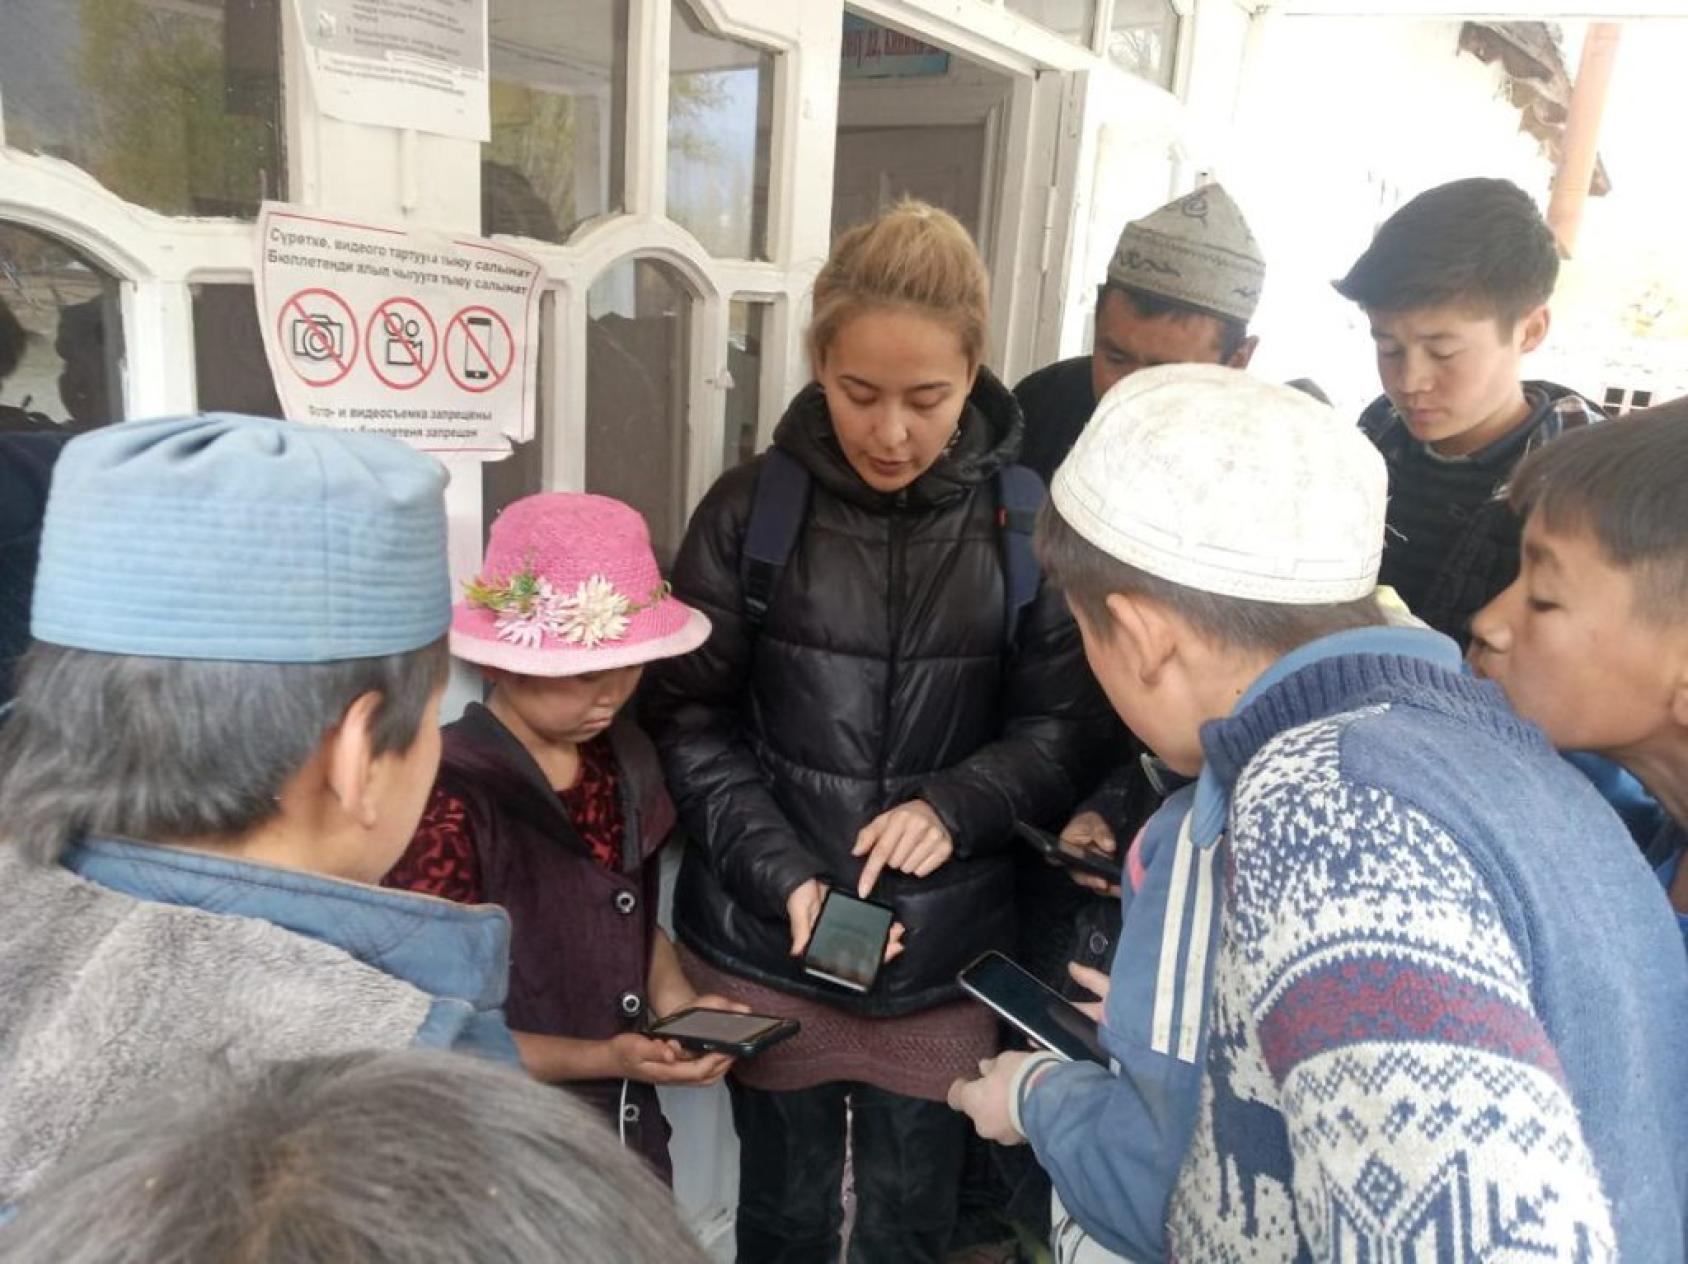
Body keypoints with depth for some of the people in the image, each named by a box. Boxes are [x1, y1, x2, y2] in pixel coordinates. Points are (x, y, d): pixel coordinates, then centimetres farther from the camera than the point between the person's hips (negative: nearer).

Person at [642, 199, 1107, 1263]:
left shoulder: (1025, 525, -5)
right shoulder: (752, 511, -6)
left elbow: (1061, 728, -1)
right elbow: (691, 720, -4)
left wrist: (954, 805, -19)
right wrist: (781, 873, -15)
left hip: (944, 954, 1)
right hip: (766, 943, 0)